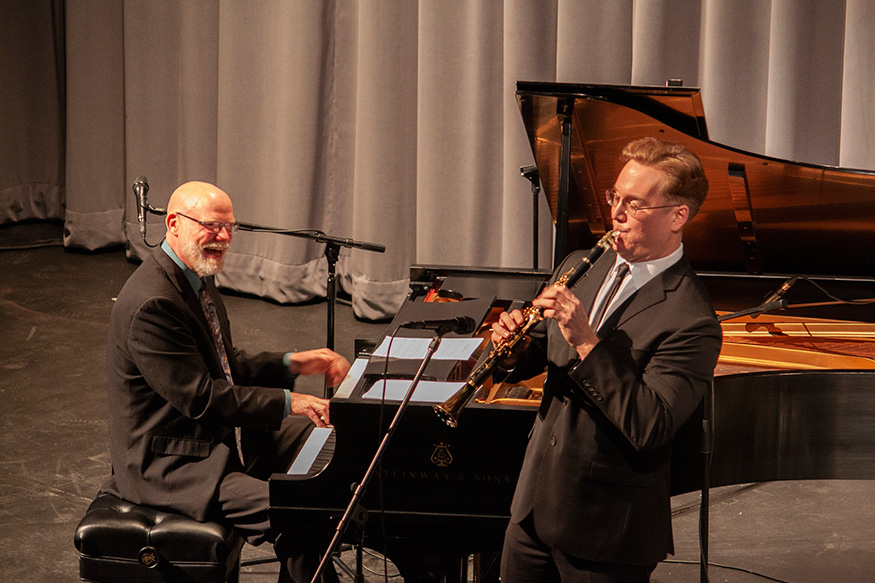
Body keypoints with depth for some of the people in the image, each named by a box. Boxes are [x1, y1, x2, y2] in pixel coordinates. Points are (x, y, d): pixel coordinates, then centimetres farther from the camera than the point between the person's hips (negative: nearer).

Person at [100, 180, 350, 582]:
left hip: (217, 433, 11)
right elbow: (200, 398, -25)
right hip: (165, 463, -11)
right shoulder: (152, 303, -26)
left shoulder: (196, 279, 9)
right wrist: (286, 402, -22)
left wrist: (292, 364, 4)